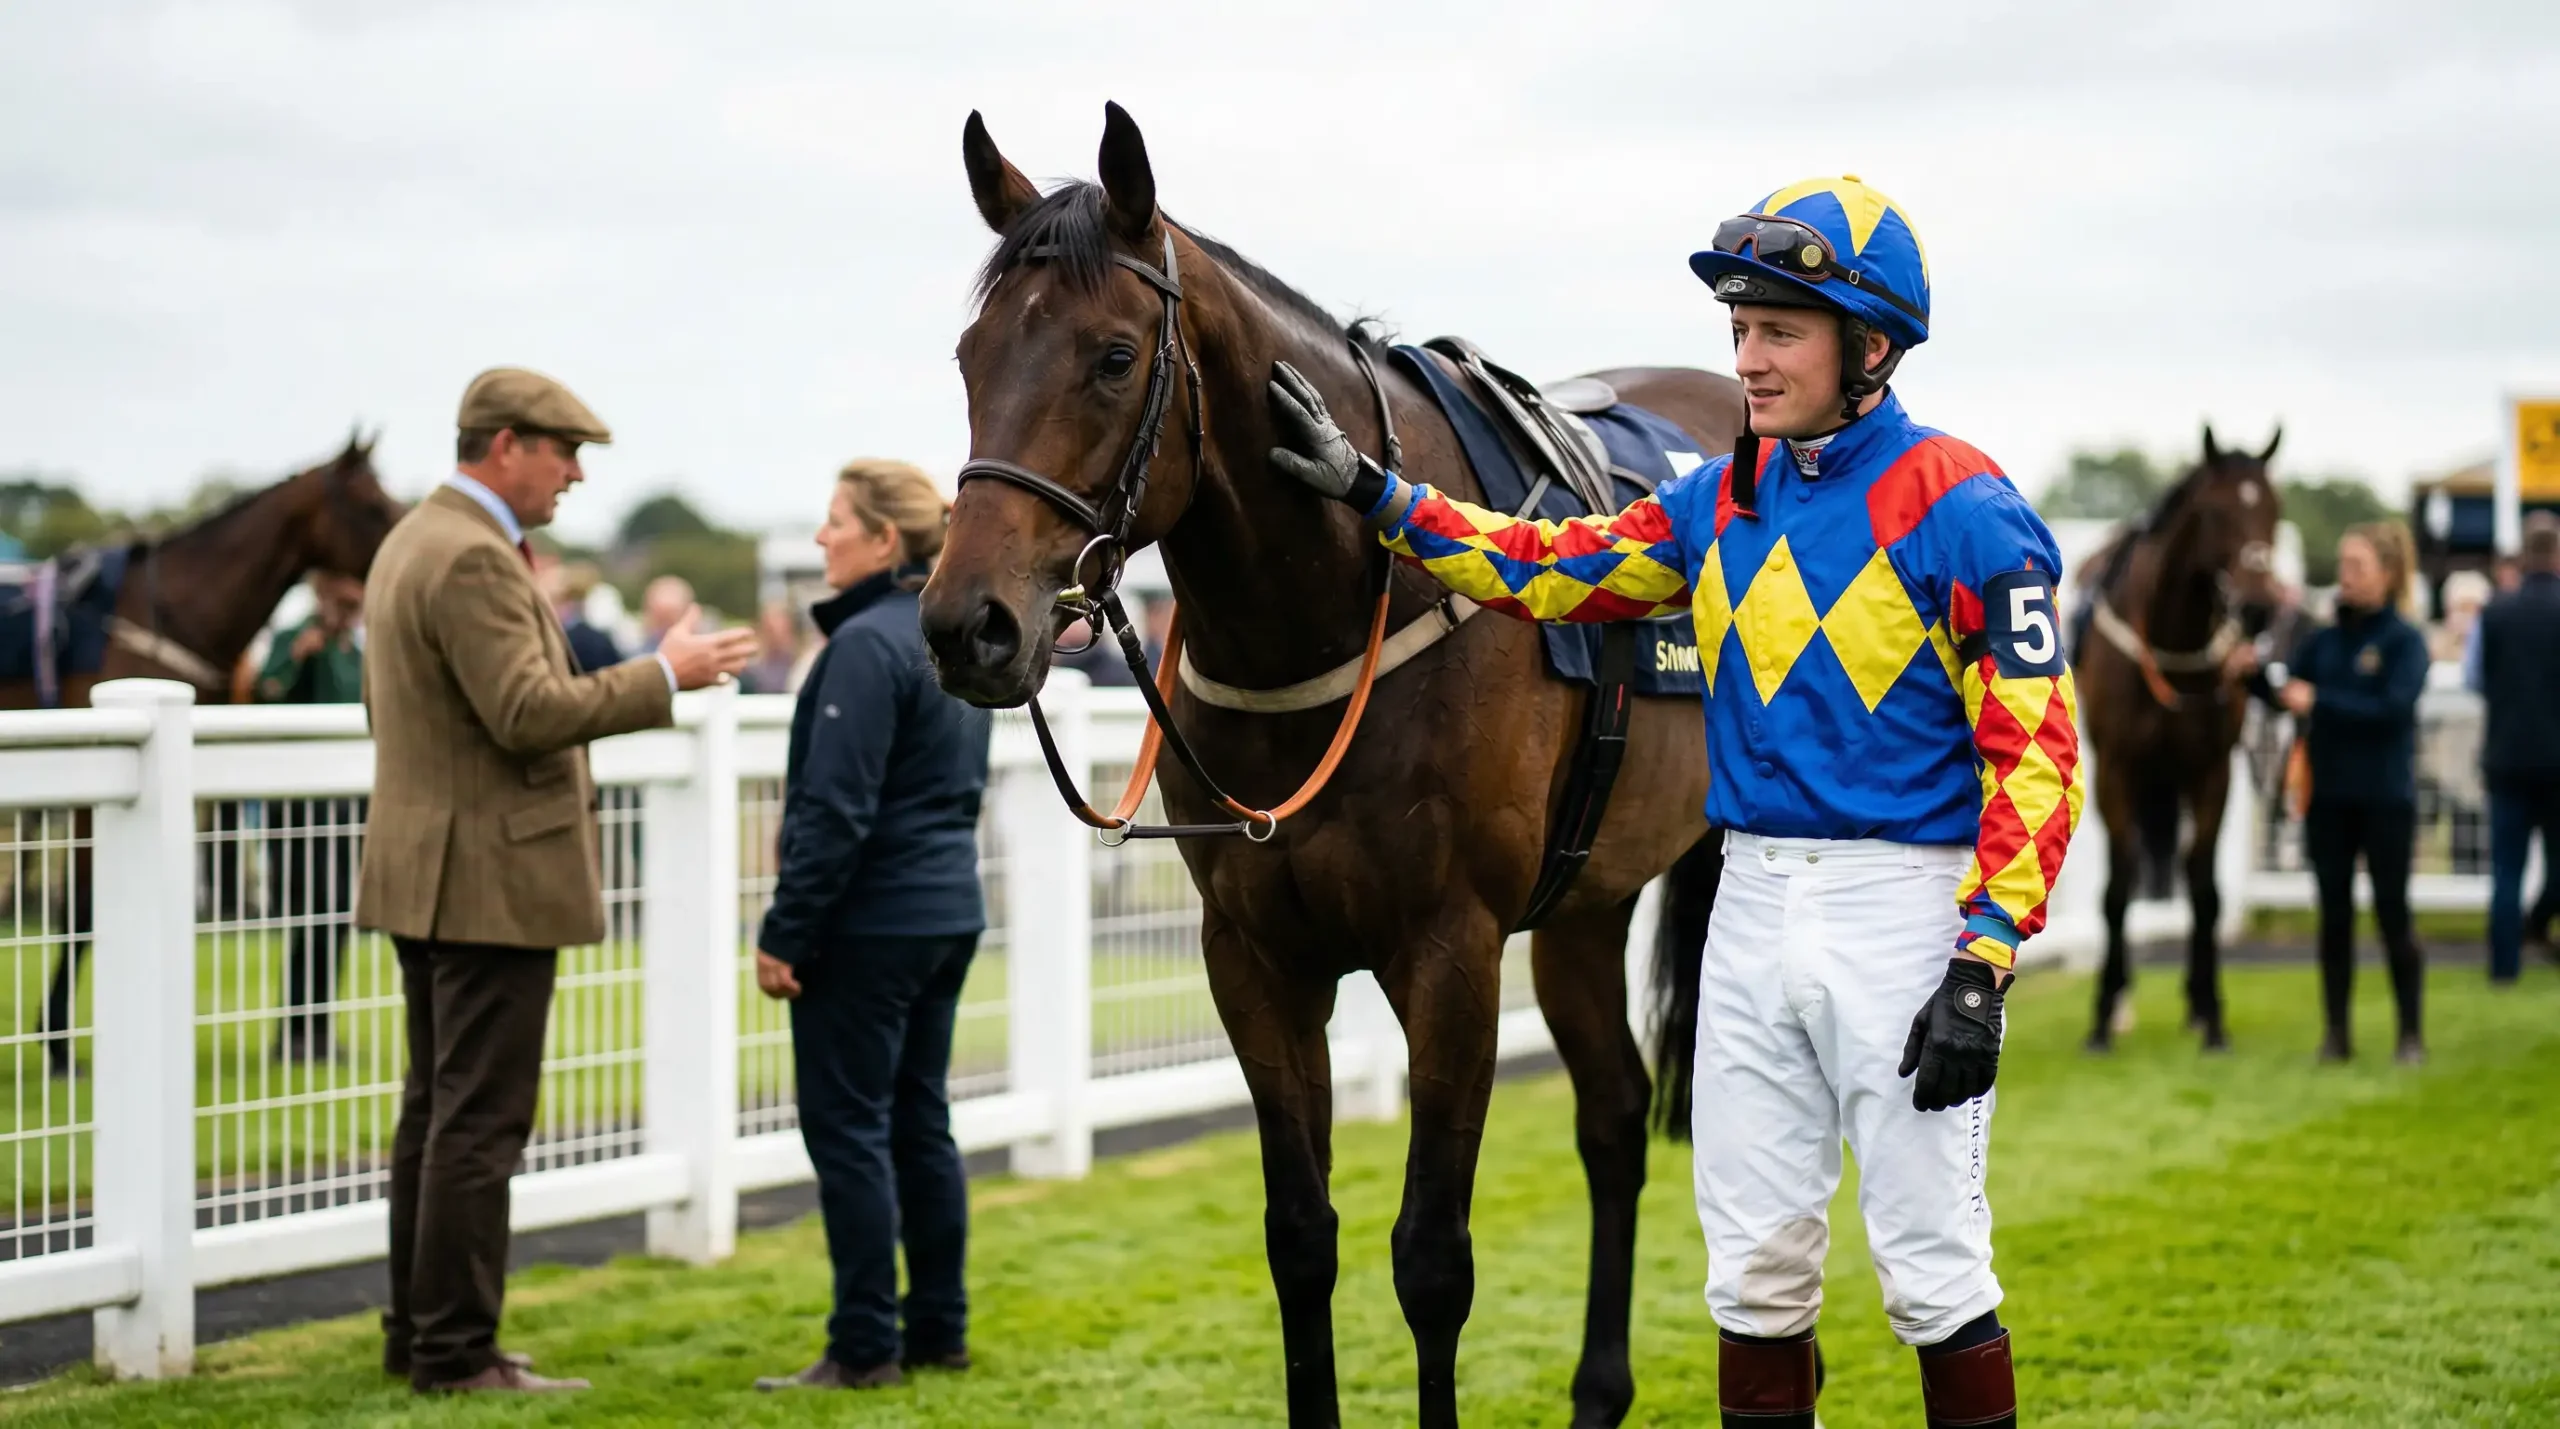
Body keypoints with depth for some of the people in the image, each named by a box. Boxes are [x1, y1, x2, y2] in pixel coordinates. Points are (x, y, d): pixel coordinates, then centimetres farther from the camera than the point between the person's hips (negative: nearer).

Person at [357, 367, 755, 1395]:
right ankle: (456, 1352, -4)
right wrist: (663, 677, -17)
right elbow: (528, 711, -24)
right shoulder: (475, 558, -18)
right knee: (479, 1120, -7)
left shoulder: (409, 543, 15)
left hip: (427, 875, 11)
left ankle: (418, 1330, 20)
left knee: (437, 1110, 14)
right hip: (492, 880, -11)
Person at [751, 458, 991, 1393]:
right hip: (947, 911, 9)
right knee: (919, 1121, 14)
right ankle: (938, 1330, 18)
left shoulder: (867, 643, -17)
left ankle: (865, 1347, 0)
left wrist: (786, 931, -15)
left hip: (869, 921, -9)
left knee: (847, 1126, -3)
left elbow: (836, 807, -20)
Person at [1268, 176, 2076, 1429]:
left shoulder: (1960, 513, -11)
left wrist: (1982, 967, -19)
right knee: (1753, 1261, 11)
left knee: (1929, 1258, -2)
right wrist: (1371, 492, 9)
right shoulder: (1721, 503, 9)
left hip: (1902, 908, -6)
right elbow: (1548, 570, 15)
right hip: (1750, 904, 6)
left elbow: (2033, 750, -13)